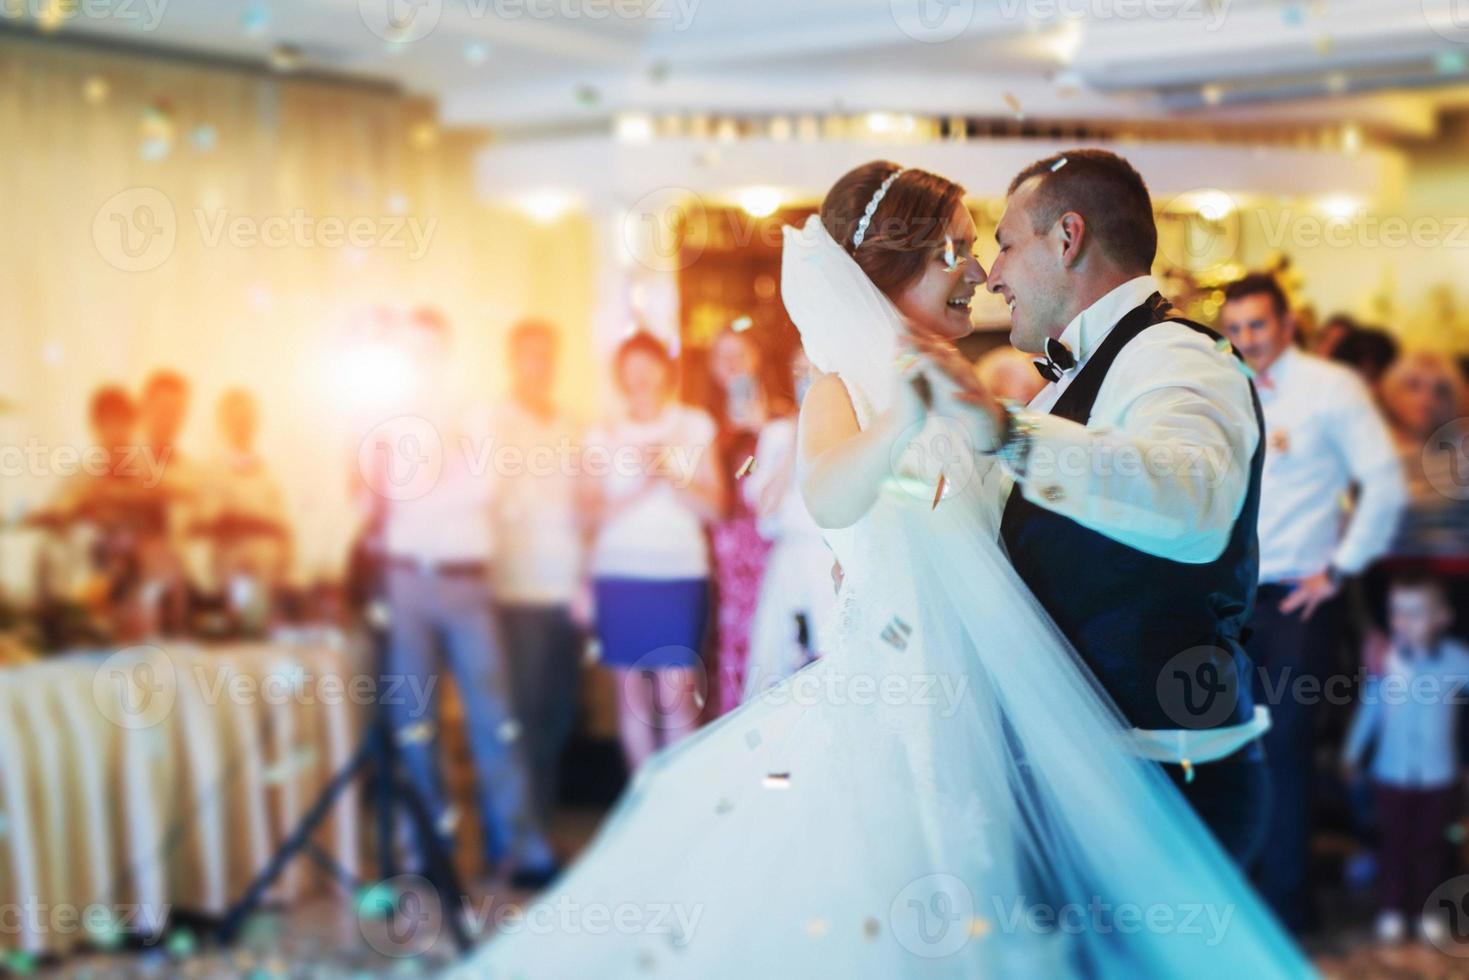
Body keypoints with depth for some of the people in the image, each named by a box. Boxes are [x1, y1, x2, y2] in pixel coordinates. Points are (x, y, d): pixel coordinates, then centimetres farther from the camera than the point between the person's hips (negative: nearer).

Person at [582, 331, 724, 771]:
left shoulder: (694, 427, 9)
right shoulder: (604, 434, 11)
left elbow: (713, 508, 3)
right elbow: (594, 511, 2)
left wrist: (671, 477, -12)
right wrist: (643, 486, -11)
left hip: (680, 573, -1)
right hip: (619, 574, 1)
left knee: (675, 694, -8)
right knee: (633, 693, 1)